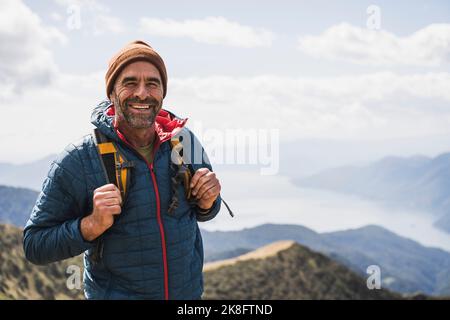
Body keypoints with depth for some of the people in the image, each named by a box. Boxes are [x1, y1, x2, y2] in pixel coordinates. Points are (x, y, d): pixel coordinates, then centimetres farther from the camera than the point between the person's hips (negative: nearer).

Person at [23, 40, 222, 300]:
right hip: (113, 293, -3)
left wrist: (207, 203, -15)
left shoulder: (186, 141, -8)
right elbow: (35, 245, -14)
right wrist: (93, 225, -29)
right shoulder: (76, 161, -18)